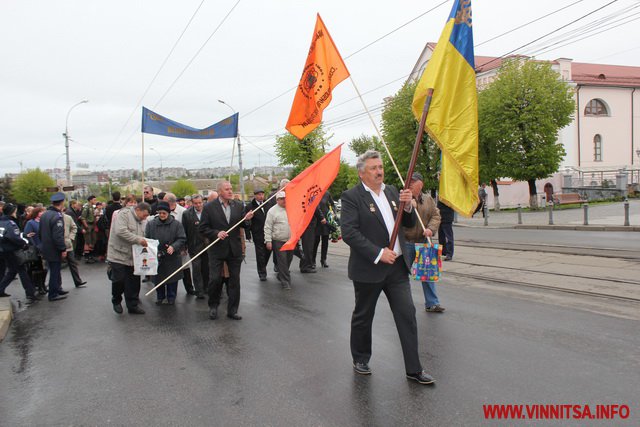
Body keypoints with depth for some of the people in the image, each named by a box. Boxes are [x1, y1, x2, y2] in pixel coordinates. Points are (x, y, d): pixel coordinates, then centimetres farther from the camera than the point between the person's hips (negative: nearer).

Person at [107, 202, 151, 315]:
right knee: (119, 280, 0)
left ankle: (133, 305, 19)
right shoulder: (124, 214, -12)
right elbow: (120, 231, -26)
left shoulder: (141, 221, 13)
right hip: (119, 256, -7)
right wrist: (138, 239, -25)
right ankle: (116, 301, 24)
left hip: (133, 257, 7)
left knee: (134, 282, 8)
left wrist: (144, 242, -1)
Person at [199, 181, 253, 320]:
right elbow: (203, 229, -4)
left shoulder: (238, 206, 5)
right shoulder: (209, 207, -5)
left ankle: (232, 310, 19)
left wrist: (247, 219, -13)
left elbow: (243, 225, 9)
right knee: (215, 279, -1)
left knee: (235, 280, 7)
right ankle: (213, 306, 24)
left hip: (235, 249, 3)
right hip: (217, 250, -3)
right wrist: (216, 233, -19)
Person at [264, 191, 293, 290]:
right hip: (279, 241, -5)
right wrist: (268, 241, -11)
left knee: (288, 260, 14)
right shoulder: (272, 211, -6)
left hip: (291, 240, 5)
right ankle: (285, 282, 2)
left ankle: (281, 276, 34)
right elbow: (268, 227, -6)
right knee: (282, 261, -5)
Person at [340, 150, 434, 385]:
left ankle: (414, 369, 16)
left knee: (407, 315, 4)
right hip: (368, 268, -5)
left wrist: (407, 206, -9)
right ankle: (360, 359, 35)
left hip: (397, 266, 5)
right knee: (363, 317, 13)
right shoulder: (351, 196, -10)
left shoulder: (392, 192, 10)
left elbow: (409, 224, 12)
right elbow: (349, 233, -19)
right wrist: (378, 254, -22)